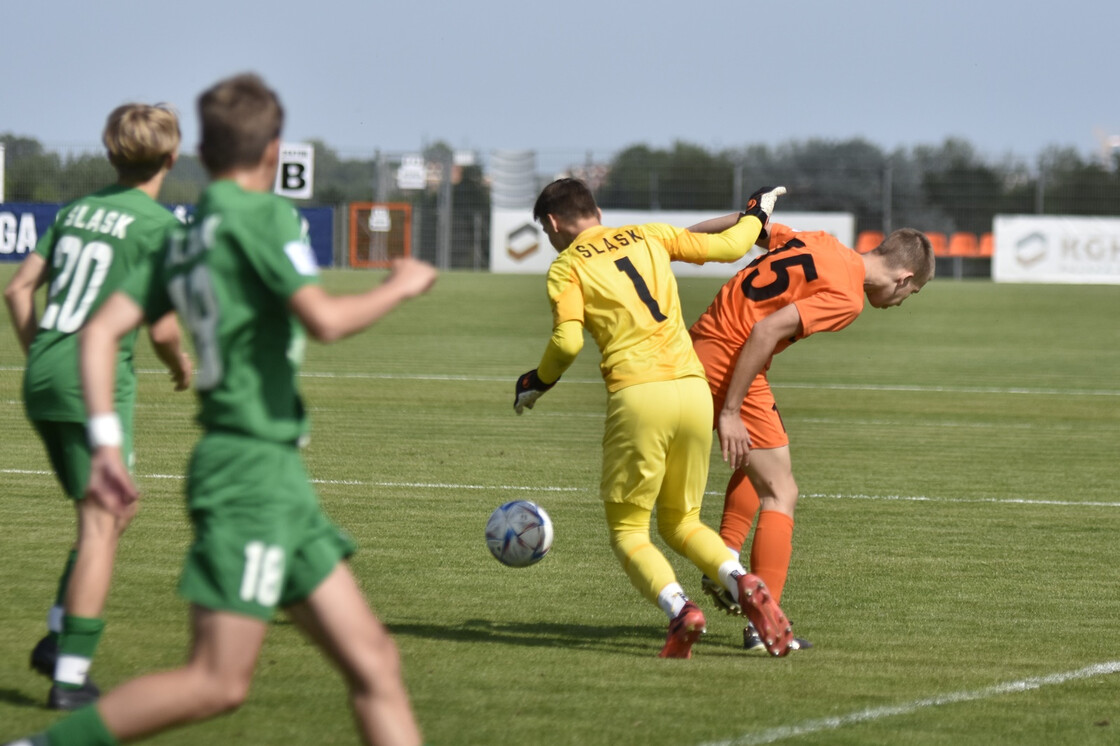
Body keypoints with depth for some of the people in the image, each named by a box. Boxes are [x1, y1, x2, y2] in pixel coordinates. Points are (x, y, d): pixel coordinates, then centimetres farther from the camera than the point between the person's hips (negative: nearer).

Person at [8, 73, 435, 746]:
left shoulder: (186, 237, 15)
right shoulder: (263, 214, -9)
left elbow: (100, 331, 9)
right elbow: (324, 320, -19)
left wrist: (106, 443, 8)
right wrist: (399, 287, -2)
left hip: (276, 473, 9)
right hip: (251, 468, -9)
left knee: (374, 662, 5)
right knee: (219, 682, -11)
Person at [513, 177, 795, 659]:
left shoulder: (566, 266, 5)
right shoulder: (648, 236, 18)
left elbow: (567, 342, -8)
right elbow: (728, 247, 23)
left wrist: (537, 382, 10)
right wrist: (756, 214, 43)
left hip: (638, 396, -5)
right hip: (694, 388, 5)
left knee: (628, 531, 7)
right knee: (680, 522, 19)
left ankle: (679, 609, -21)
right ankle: (742, 584, -10)